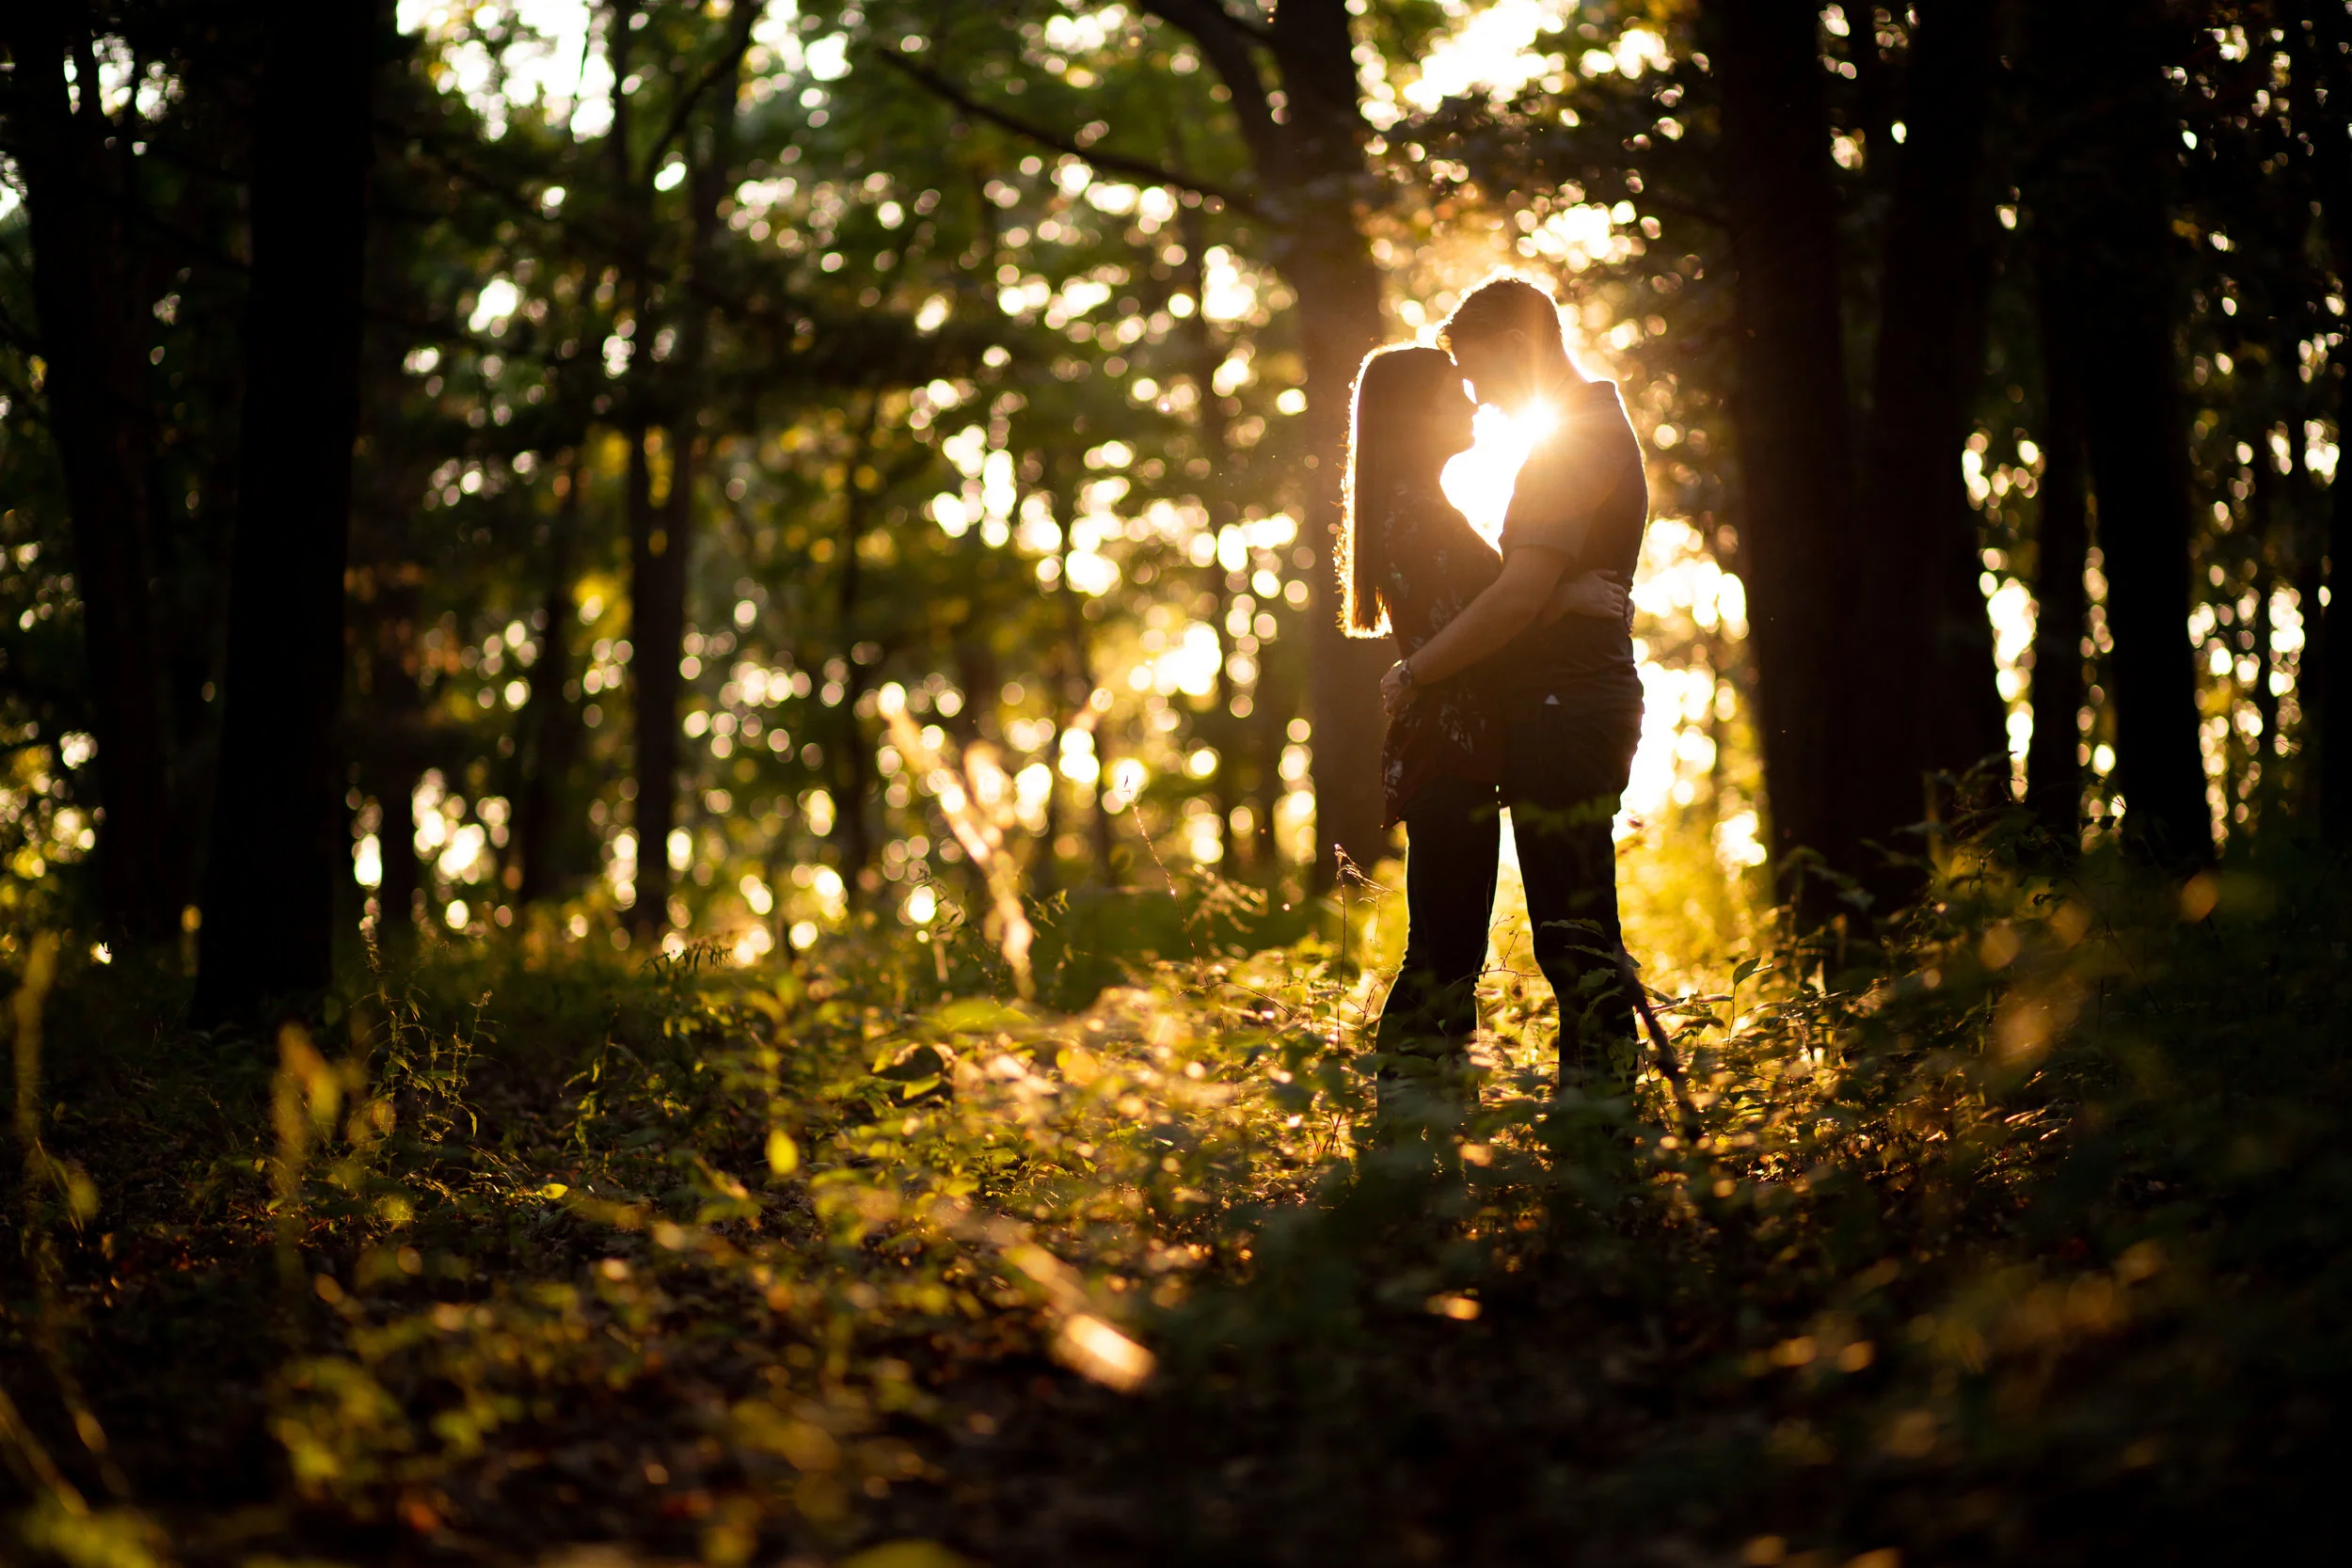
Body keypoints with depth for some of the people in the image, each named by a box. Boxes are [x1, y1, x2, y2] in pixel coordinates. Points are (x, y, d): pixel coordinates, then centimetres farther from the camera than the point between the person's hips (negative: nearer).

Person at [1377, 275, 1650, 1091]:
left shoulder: (1574, 442, -13)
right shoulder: (1598, 429, 19)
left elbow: (1520, 595, -22)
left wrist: (1415, 672, -12)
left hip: (1564, 708, -10)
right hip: (1578, 700, 10)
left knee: (1575, 940, -9)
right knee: (1580, 939, 11)